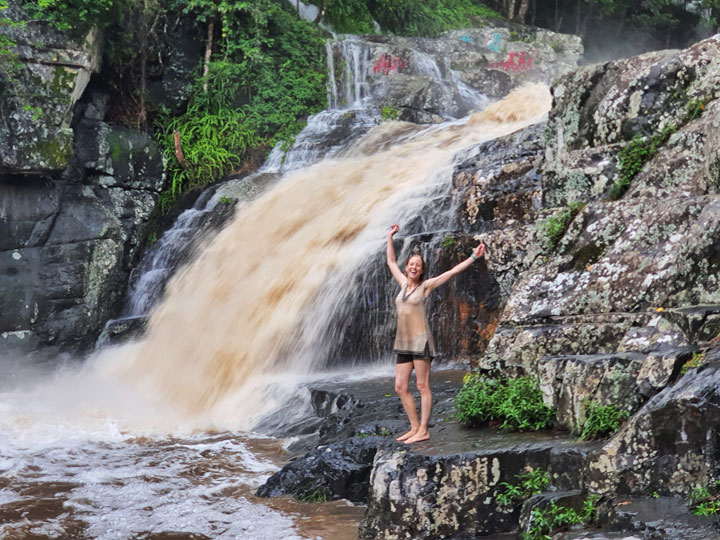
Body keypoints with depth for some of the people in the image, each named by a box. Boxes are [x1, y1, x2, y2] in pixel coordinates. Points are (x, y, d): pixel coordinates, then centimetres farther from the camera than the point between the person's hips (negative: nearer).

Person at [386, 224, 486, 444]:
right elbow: (391, 262, 27)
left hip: (420, 341, -6)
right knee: (400, 388, 4)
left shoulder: (426, 285, 0)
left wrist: (474, 257, -9)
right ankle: (415, 427, 14)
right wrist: (390, 237, 32)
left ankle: (423, 431, -1)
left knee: (422, 387, -3)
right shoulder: (404, 283, 14)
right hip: (403, 343, 6)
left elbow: (453, 271, -4)